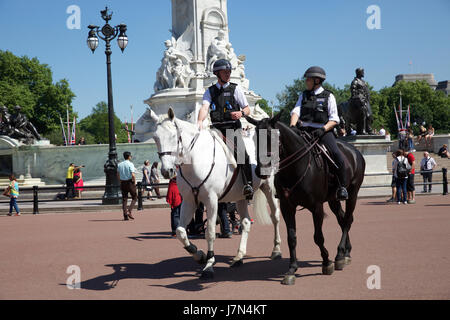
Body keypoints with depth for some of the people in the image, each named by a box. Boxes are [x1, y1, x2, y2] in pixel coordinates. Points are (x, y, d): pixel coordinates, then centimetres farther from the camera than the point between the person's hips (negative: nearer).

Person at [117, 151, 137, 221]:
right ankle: (129, 211, -5)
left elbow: (118, 175, 13)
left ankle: (125, 215, 5)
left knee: (124, 199, 8)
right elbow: (133, 175, -19)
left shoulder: (120, 164, 8)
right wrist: (134, 182, -7)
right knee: (134, 197, 9)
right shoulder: (130, 164, -11)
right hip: (130, 182, -5)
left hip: (123, 183, 5)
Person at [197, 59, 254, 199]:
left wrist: (241, 113, -14)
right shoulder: (210, 91, 12)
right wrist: (200, 121, -26)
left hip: (233, 128, -2)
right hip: (217, 129, 2)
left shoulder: (236, 89, 9)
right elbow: (205, 107, -6)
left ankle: (248, 185, -28)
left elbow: (247, 109, 11)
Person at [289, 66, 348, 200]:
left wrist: (323, 129, -17)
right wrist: (292, 127, -15)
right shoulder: (304, 95, 16)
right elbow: (296, 111, 4)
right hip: (304, 130, 4)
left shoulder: (328, 96, 6)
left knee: (338, 156, -23)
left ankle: (342, 186, -7)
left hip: (323, 131, -4)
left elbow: (334, 119, 0)